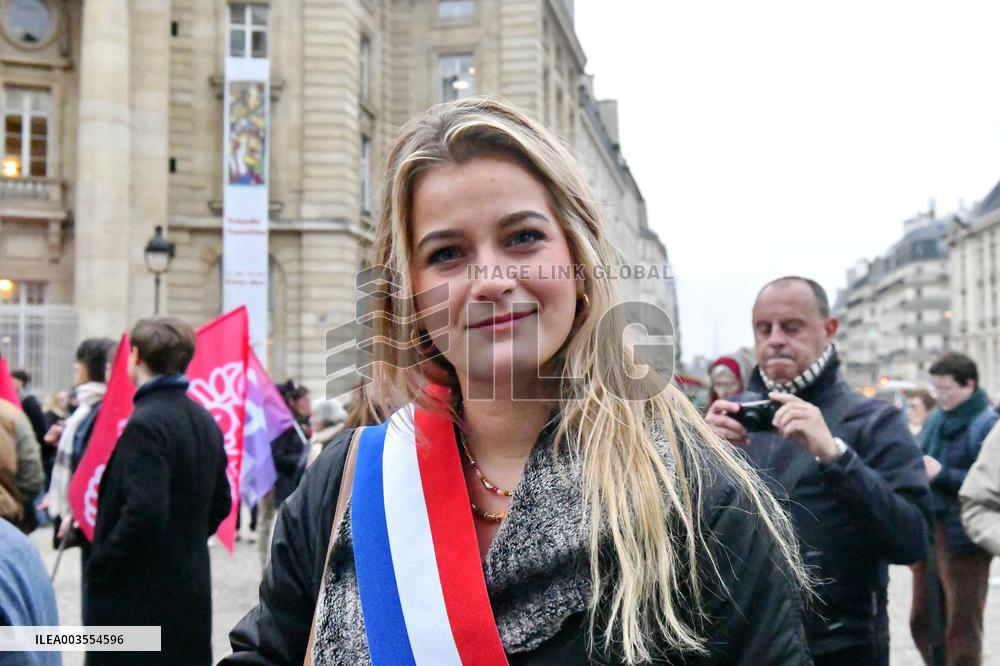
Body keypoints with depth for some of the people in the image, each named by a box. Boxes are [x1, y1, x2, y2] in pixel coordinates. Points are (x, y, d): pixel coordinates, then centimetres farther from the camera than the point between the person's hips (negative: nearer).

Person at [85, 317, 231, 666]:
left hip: (137, 599, -8)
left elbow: (143, 513, -25)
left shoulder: (146, 423, -17)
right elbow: (220, 503, 16)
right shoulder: (205, 421, 9)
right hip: (192, 590, 8)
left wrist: (99, 567, -13)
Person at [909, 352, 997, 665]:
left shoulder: (988, 424, -12)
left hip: (963, 539, -7)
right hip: (927, 531, 7)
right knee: (923, 622, 16)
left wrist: (942, 475, -22)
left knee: (961, 629, 5)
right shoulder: (937, 418, 10)